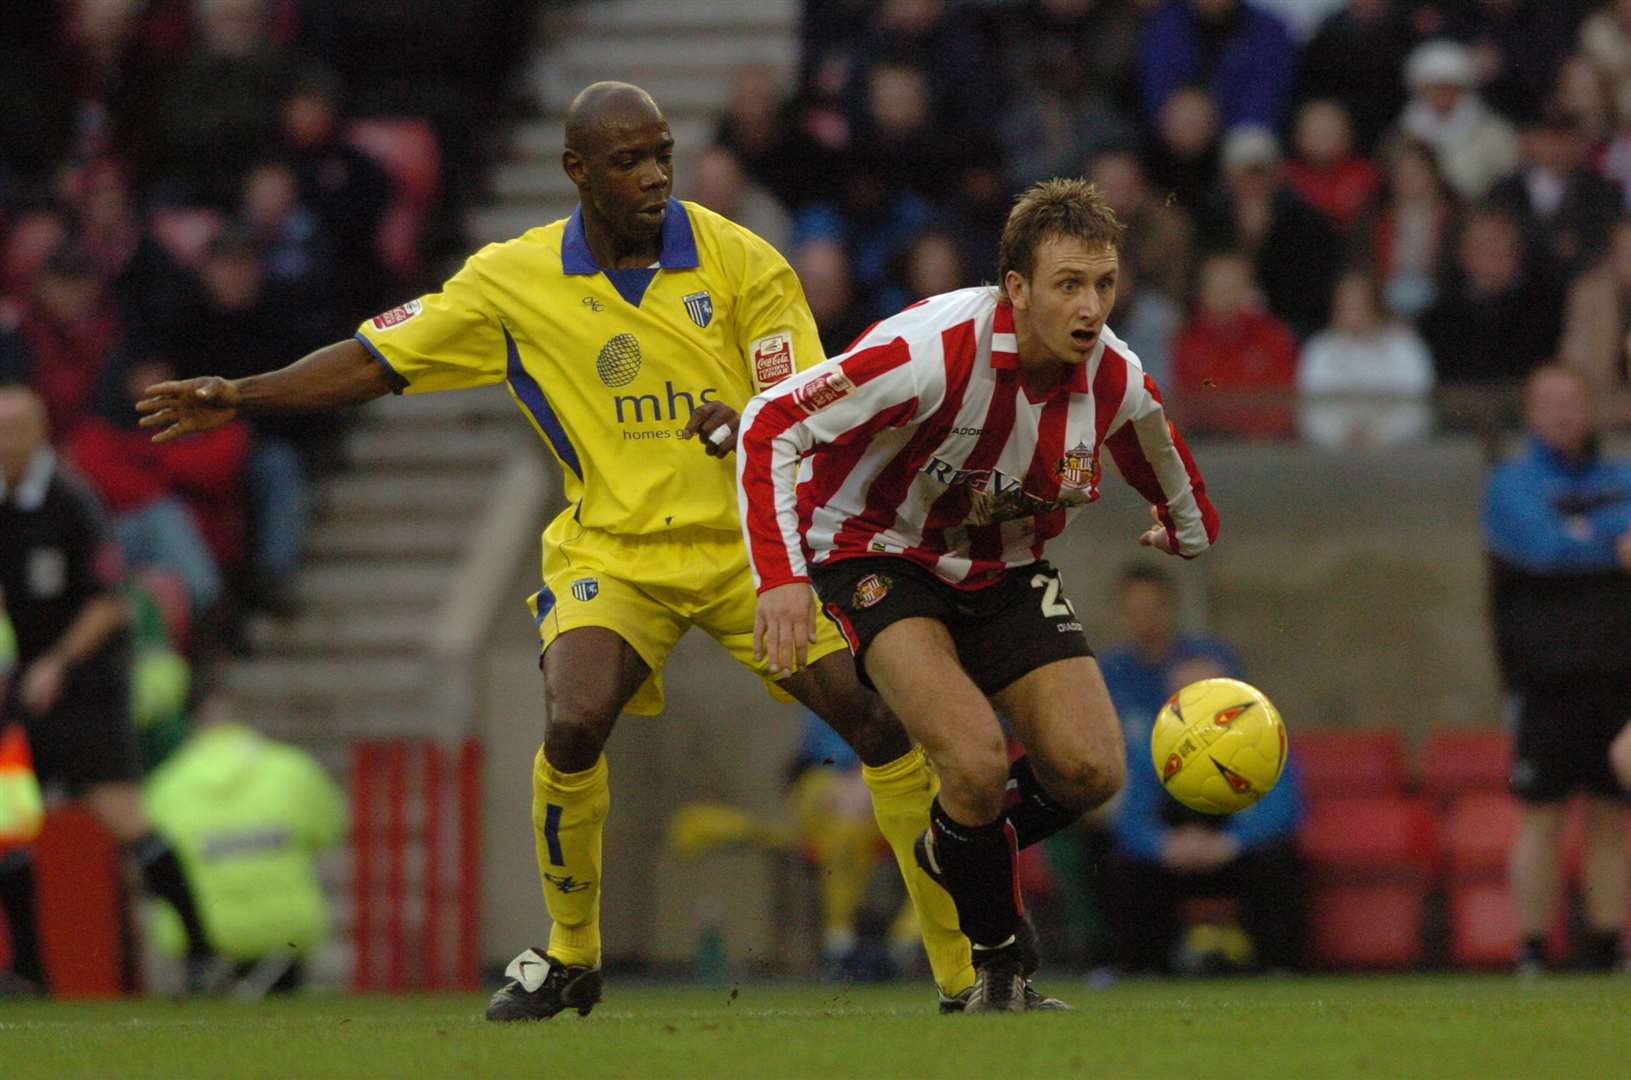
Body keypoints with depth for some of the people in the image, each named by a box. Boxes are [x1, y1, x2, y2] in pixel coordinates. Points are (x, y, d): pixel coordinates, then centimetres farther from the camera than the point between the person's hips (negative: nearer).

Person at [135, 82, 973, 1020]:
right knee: (574, 727, -25)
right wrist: (239, 397, -3)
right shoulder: (515, 279, -1)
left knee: (883, 721, -13)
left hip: (751, 544, 0)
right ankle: (570, 958, 1)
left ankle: (969, 969, -1)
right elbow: (377, 360, 6)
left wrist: (745, 426, -30)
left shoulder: (741, 262, -6)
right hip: (612, 549, 0)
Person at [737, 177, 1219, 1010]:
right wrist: (780, 577, -35)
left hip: (1006, 569, 5)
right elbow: (770, 423, -28)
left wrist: (1186, 529, 32)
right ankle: (997, 955, 1)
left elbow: (1159, 457, 14)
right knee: (977, 760, -26)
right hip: (880, 557, -5)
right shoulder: (934, 350, -32)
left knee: (1091, 770, -11)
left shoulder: (1116, 380, -13)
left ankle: (960, 849, 23)